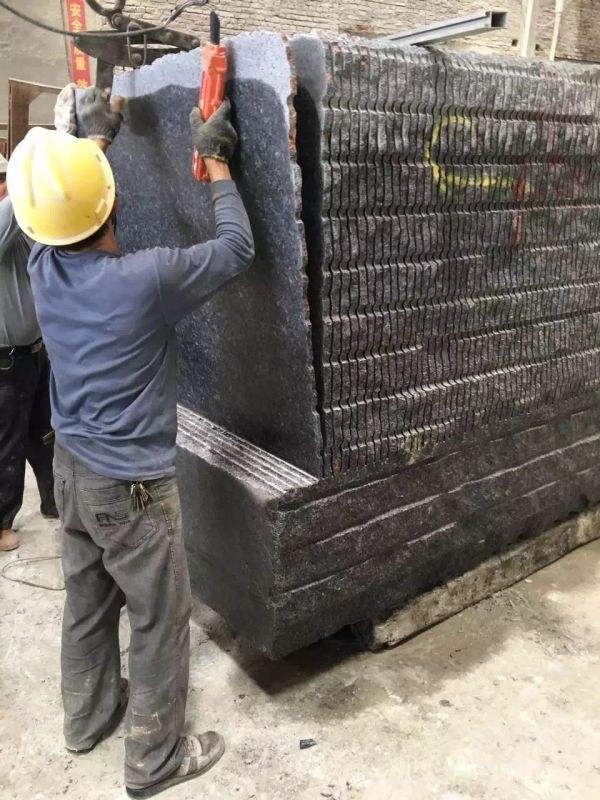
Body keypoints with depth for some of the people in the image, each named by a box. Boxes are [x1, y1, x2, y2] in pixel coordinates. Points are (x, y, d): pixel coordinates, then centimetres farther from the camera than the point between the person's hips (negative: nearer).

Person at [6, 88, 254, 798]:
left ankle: (89, 718, 44)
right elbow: (237, 249, -12)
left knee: (88, 602, 23)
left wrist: (93, 136, 27)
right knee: (159, 622, 10)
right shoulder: (145, 279, -25)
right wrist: (217, 166, -1)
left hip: (72, 467, 7)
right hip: (131, 483, -7)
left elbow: (60, 208, 16)